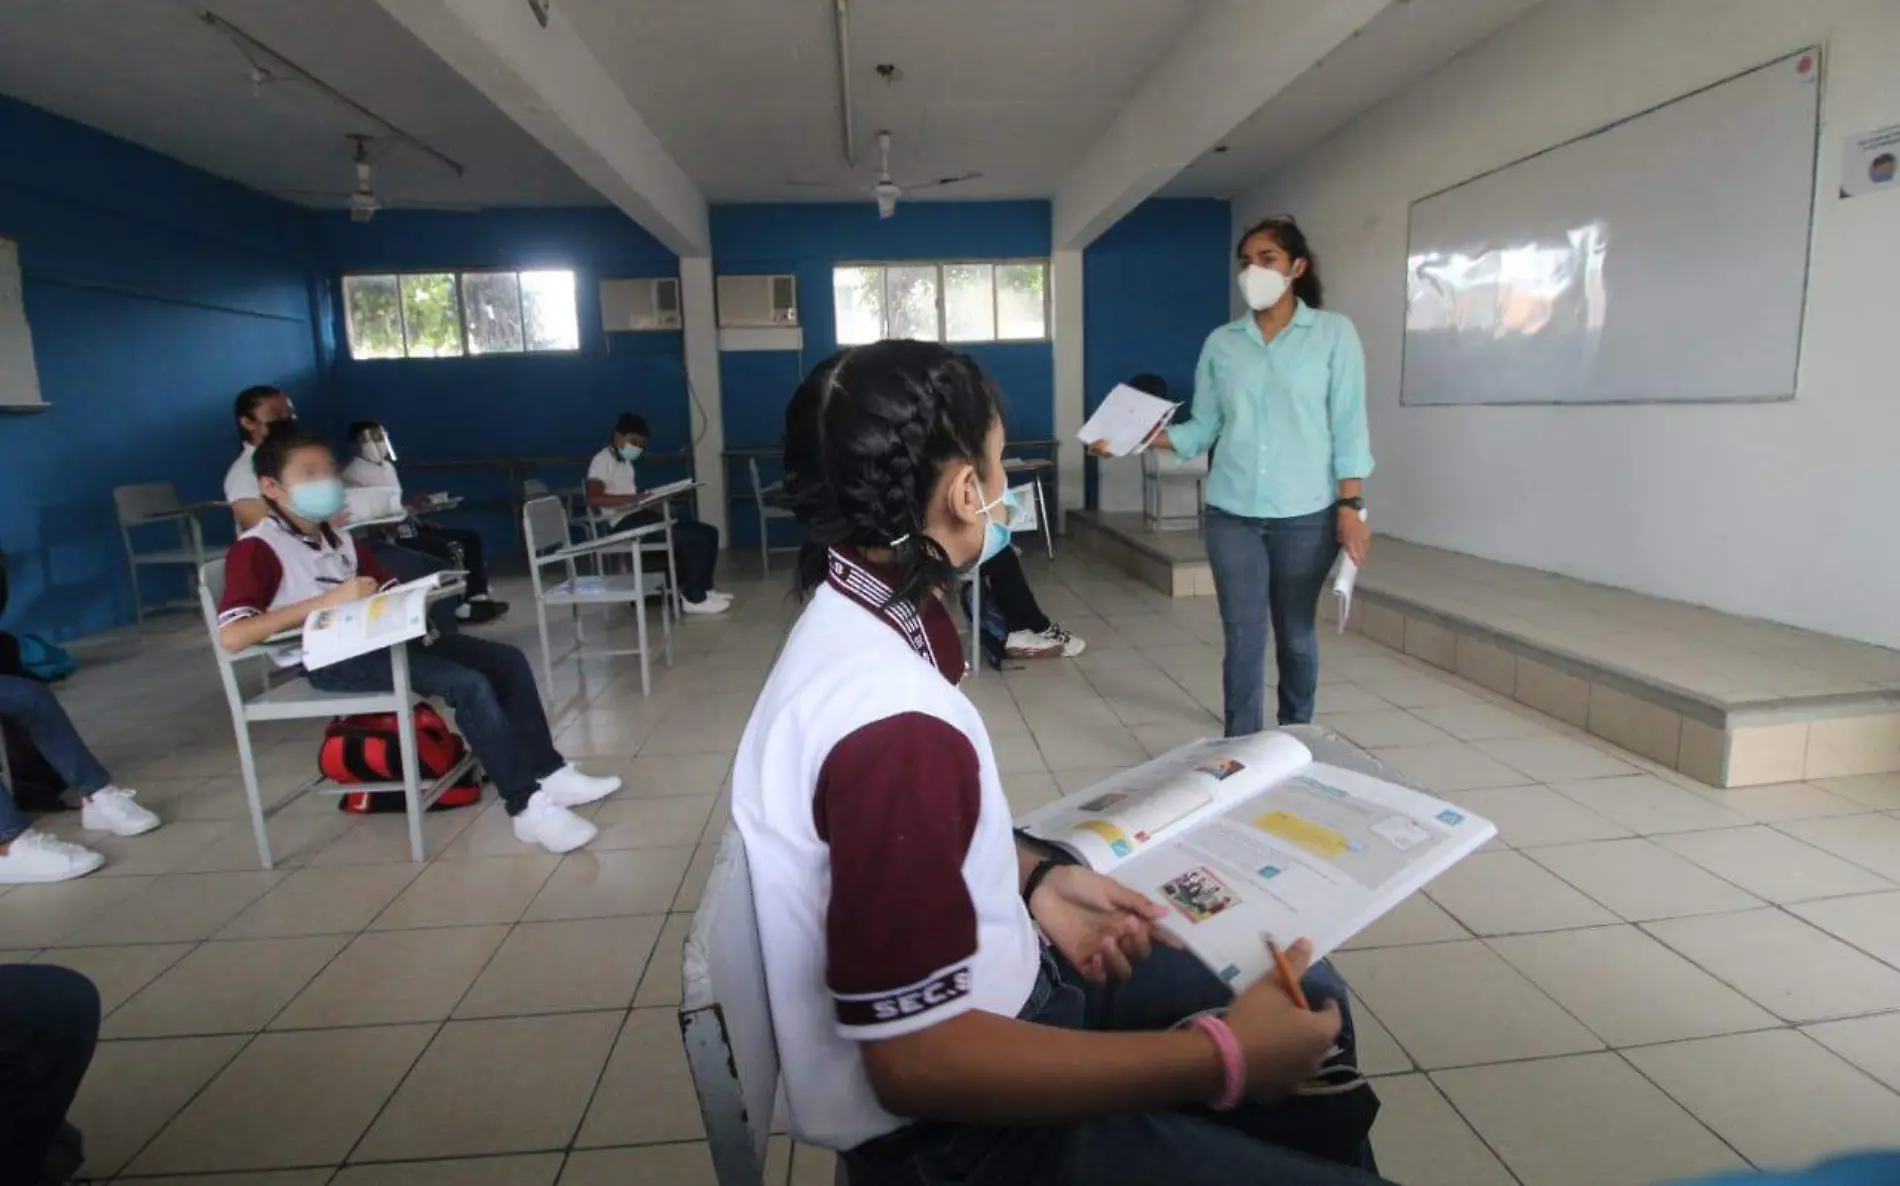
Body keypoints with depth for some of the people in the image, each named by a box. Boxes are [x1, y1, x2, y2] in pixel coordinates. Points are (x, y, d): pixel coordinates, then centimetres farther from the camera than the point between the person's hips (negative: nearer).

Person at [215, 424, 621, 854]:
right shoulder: (256, 548, -7)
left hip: (377, 639, 8)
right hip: (328, 661, -8)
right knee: (468, 684, -26)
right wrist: (328, 600, -21)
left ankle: (547, 773, -2)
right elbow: (231, 636, -19)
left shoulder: (339, 538, 18)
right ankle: (527, 806, -21)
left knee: (507, 660, -3)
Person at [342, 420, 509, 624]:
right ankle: (456, 606, -19)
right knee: (444, 548, -30)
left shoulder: (387, 466, 20)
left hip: (405, 526, 10)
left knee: (472, 536, -1)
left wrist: (420, 522, 8)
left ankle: (477, 596, -11)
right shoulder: (352, 475, -9)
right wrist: (409, 507, -27)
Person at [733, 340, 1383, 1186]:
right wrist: (1224, 1056, -24)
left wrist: (1035, 880, -2)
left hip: (991, 982, 9)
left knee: (1308, 999, 17)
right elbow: (917, 1058, -29)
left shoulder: (851, 626, -1)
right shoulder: (889, 721, -33)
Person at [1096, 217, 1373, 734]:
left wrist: (1350, 505, -8)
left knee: (1296, 634, 11)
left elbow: (1349, 424, -2)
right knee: (1242, 638, 2)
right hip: (1232, 513, 2)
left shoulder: (1333, 333, 1)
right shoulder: (1221, 343, 7)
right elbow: (1202, 428, 5)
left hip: (1305, 513, -1)